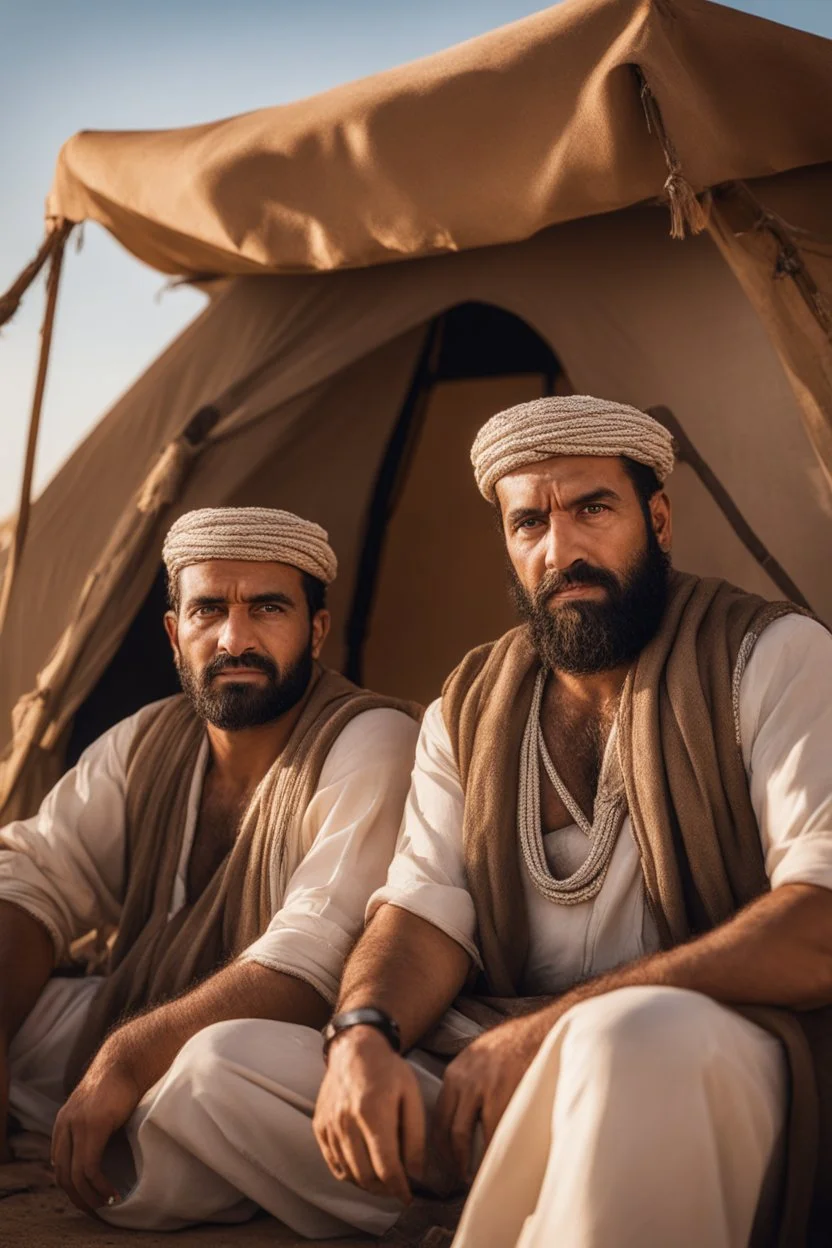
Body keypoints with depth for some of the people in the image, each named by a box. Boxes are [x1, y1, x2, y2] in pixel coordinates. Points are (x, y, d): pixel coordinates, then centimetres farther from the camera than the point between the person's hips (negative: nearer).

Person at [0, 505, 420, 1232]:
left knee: (223, 1059, -40)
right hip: (129, 1031, 6)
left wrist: (128, 1057, -26)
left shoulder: (372, 745, -17)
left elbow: (316, 962, -27)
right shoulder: (148, 744, 8)